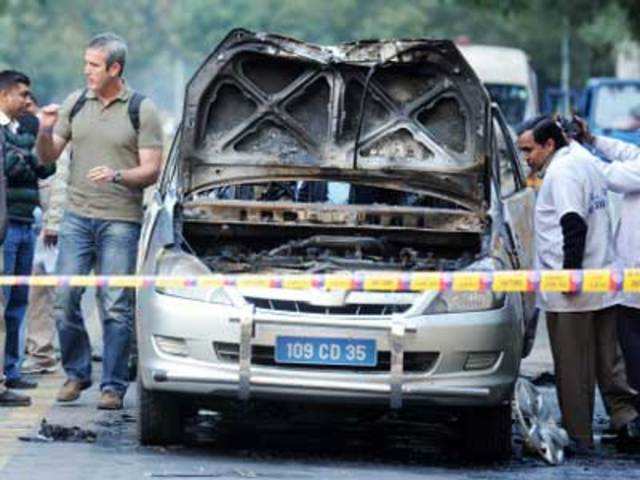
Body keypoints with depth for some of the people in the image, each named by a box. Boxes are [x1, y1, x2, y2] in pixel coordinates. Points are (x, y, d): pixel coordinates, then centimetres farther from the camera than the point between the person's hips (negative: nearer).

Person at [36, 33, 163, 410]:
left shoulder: (141, 110, -1)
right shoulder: (76, 104, 10)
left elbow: (151, 170, -4)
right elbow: (49, 156, 12)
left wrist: (118, 176, -22)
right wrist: (46, 131, -9)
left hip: (120, 220, -3)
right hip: (77, 216, 4)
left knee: (117, 307, -4)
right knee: (65, 298, 0)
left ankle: (114, 386, 1)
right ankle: (76, 374, 15)